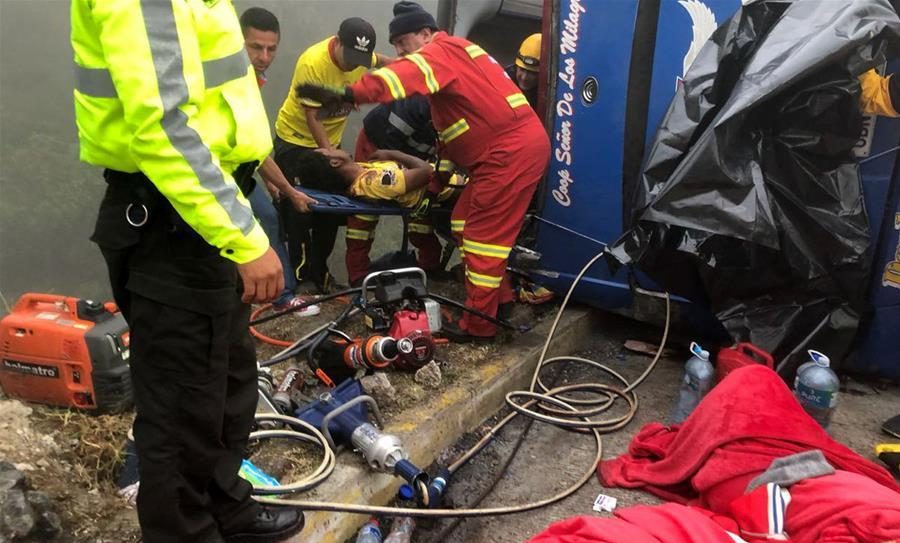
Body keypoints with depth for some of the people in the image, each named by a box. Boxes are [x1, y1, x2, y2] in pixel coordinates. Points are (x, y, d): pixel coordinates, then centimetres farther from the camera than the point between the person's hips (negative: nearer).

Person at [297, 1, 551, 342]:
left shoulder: (439, 53, -11)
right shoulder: (453, 52, 20)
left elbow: (402, 76, -34)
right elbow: (458, 115, 22)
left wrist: (346, 96, -46)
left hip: (512, 151, -10)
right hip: (513, 147, 10)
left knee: (484, 234, -6)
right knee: (467, 223, 15)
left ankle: (478, 324, 1)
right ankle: (499, 299, 24)